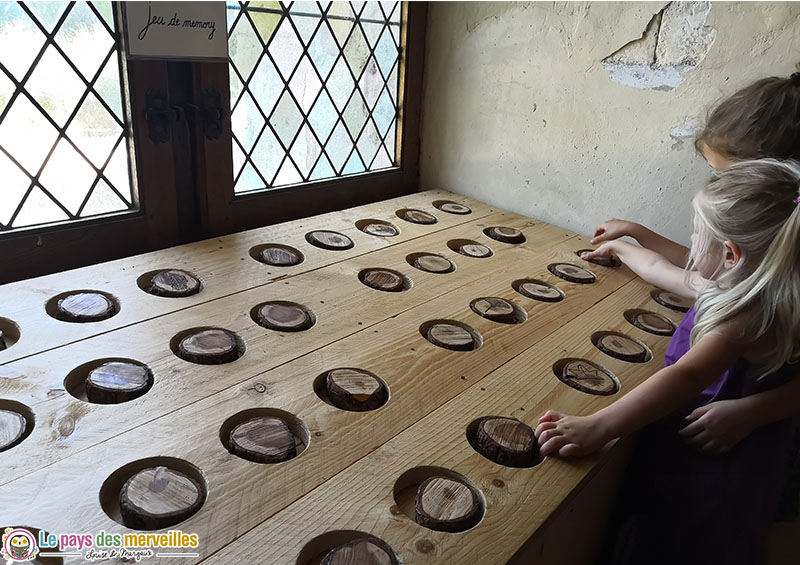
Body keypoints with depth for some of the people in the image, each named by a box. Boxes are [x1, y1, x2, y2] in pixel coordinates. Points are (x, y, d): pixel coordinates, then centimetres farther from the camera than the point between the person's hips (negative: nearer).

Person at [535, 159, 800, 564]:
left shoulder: (748, 315, -27)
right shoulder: (734, 289, 2)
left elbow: (688, 376, -43)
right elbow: (660, 270, 19)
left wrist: (597, 428, -51)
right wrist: (617, 248, 36)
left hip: (708, 470, -8)